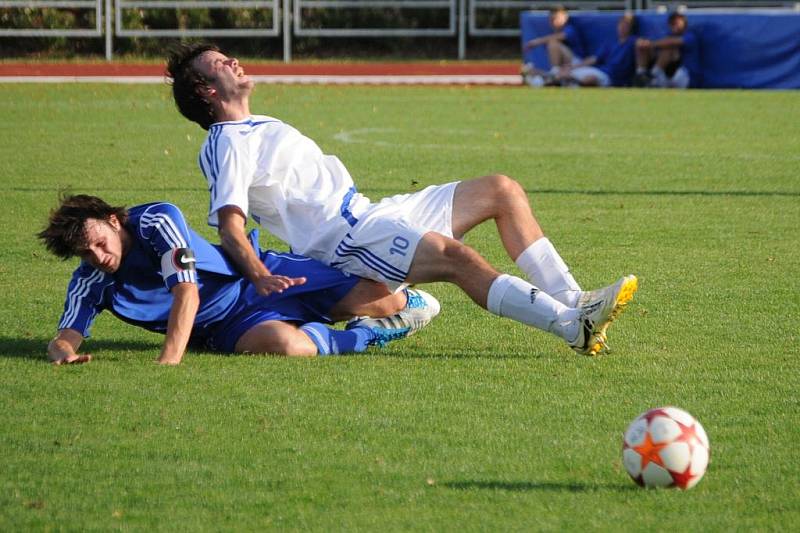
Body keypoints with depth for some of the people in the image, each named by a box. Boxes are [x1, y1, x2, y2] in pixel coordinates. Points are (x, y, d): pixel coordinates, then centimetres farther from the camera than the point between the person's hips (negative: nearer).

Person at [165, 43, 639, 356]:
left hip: (368, 213, 11)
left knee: (502, 190, 5)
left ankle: (572, 301, -8)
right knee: (452, 253, -34)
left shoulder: (262, 128, 26)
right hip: (344, 238, -11)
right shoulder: (226, 144, -4)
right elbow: (228, 221, -19)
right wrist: (260, 276, -34)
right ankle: (576, 327, -43)